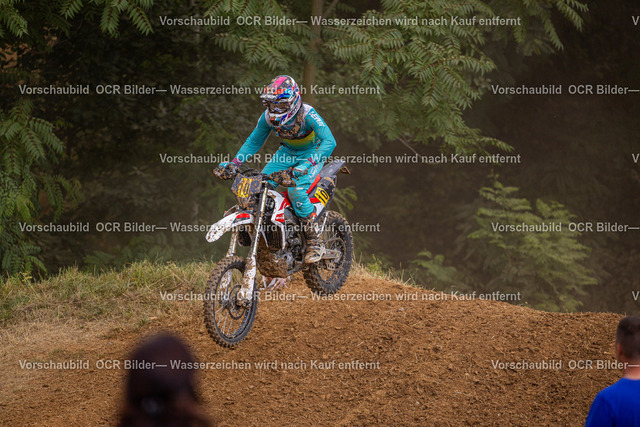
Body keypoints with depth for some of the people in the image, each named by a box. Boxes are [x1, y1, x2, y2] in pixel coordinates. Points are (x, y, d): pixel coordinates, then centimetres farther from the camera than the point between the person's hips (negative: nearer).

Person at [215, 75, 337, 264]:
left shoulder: (307, 114, -32)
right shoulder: (268, 117, -15)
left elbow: (329, 141, -40)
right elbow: (253, 142, 2)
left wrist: (307, 164, -53)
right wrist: (234, 162, -12)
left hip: (312, 152, -6)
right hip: (288, 152, 6)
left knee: (296, 192, -30)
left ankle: (314, 243, -20)